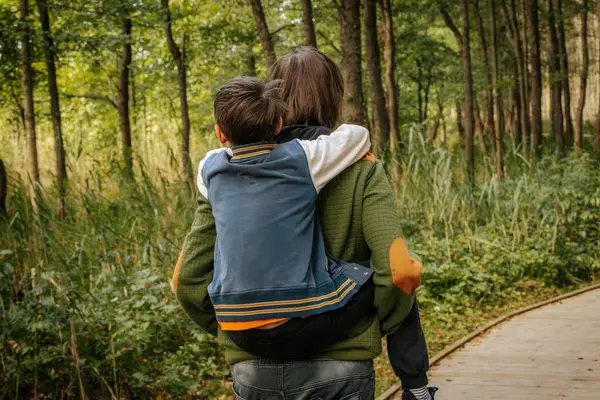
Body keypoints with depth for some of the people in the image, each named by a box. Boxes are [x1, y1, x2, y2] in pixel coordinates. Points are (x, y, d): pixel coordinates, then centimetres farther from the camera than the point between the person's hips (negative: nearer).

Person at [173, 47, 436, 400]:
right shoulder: (360, 170, -6)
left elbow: (188, 280, -1)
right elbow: (396, 271, -15)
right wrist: (379, 325, 1)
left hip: (253, 370, 3)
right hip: (337, 368, -3)